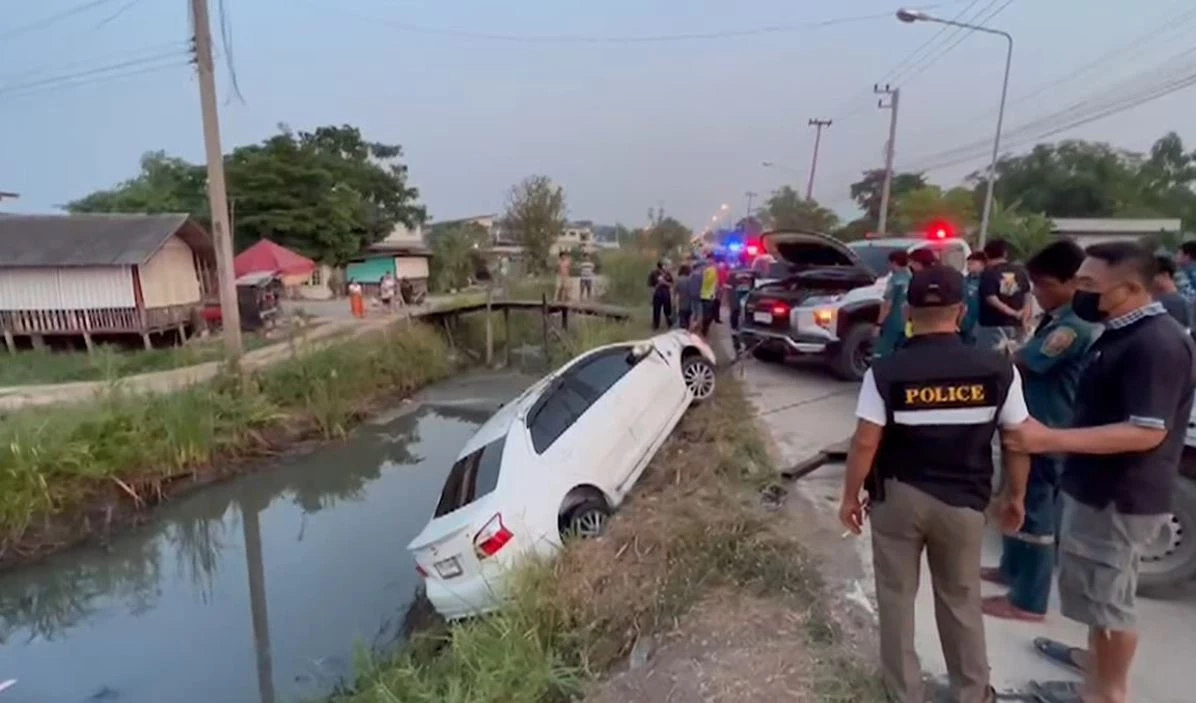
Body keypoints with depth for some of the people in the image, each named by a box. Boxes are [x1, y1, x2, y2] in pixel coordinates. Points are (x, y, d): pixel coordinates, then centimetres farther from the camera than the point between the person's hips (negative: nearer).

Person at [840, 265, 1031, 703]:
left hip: (897, 497, -2)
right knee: (961, 601, 22)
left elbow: (864, 444, -14)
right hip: (963, 501, 2)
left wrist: (850, 496, 0)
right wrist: (1015, 496, 15)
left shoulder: (885, 372, -15)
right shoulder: (998, 370, -9)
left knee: (896, 598, 16)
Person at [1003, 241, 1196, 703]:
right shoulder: (1120, 333, 8)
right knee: (1097, 588, 24)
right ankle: (1098, 661, 42)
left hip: (1121, 496, -10)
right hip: (1099, 487, 10)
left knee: (1107, 595, 6)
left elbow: (1147, 432, -28)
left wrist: (1051, 439, -33)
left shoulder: (1157, 343, -23)